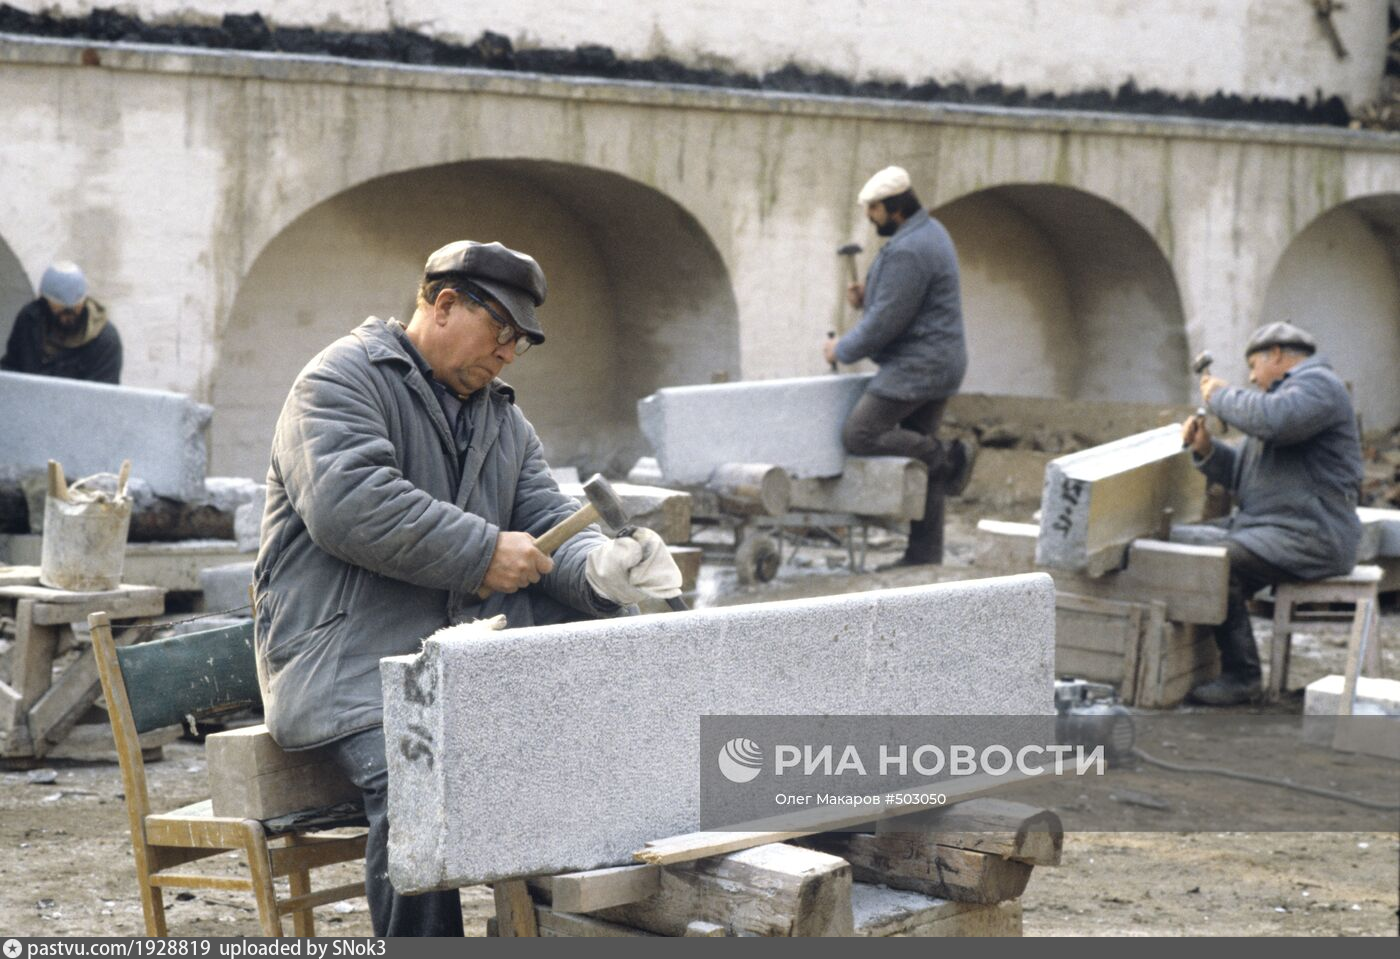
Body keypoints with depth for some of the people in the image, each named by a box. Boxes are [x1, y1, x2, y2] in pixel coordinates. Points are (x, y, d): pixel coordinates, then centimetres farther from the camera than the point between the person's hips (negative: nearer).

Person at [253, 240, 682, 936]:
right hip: (351, 656, -7)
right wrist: (482, 552, -17)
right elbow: (347, 502, -19)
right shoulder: (341, 380, -2)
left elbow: (548, 521, 14)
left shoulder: (504, 422, 24)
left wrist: (599, 568, -10)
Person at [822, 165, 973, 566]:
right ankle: (924, 555, 11)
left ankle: (944, 457, -6)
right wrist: (867, 296, 6)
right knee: (917, 446, 10)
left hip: (917, 367, -11)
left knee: (859, 435, -12)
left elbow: (886, 321, -20)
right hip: (937, 364, 11)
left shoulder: (907, 251, -20)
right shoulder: (929, 232, 14)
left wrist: (842, 350, -6)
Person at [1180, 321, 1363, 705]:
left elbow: (1270, 420, -30)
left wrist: (1222, 396, -13)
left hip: (1310, 537, -11)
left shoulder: (1318, 385, -8)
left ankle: (1241, 675, -17)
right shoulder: (1287, 393, 26)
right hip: (1266, 526, 11)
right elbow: (1241, 471, 23)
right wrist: (1205, 449, 5)